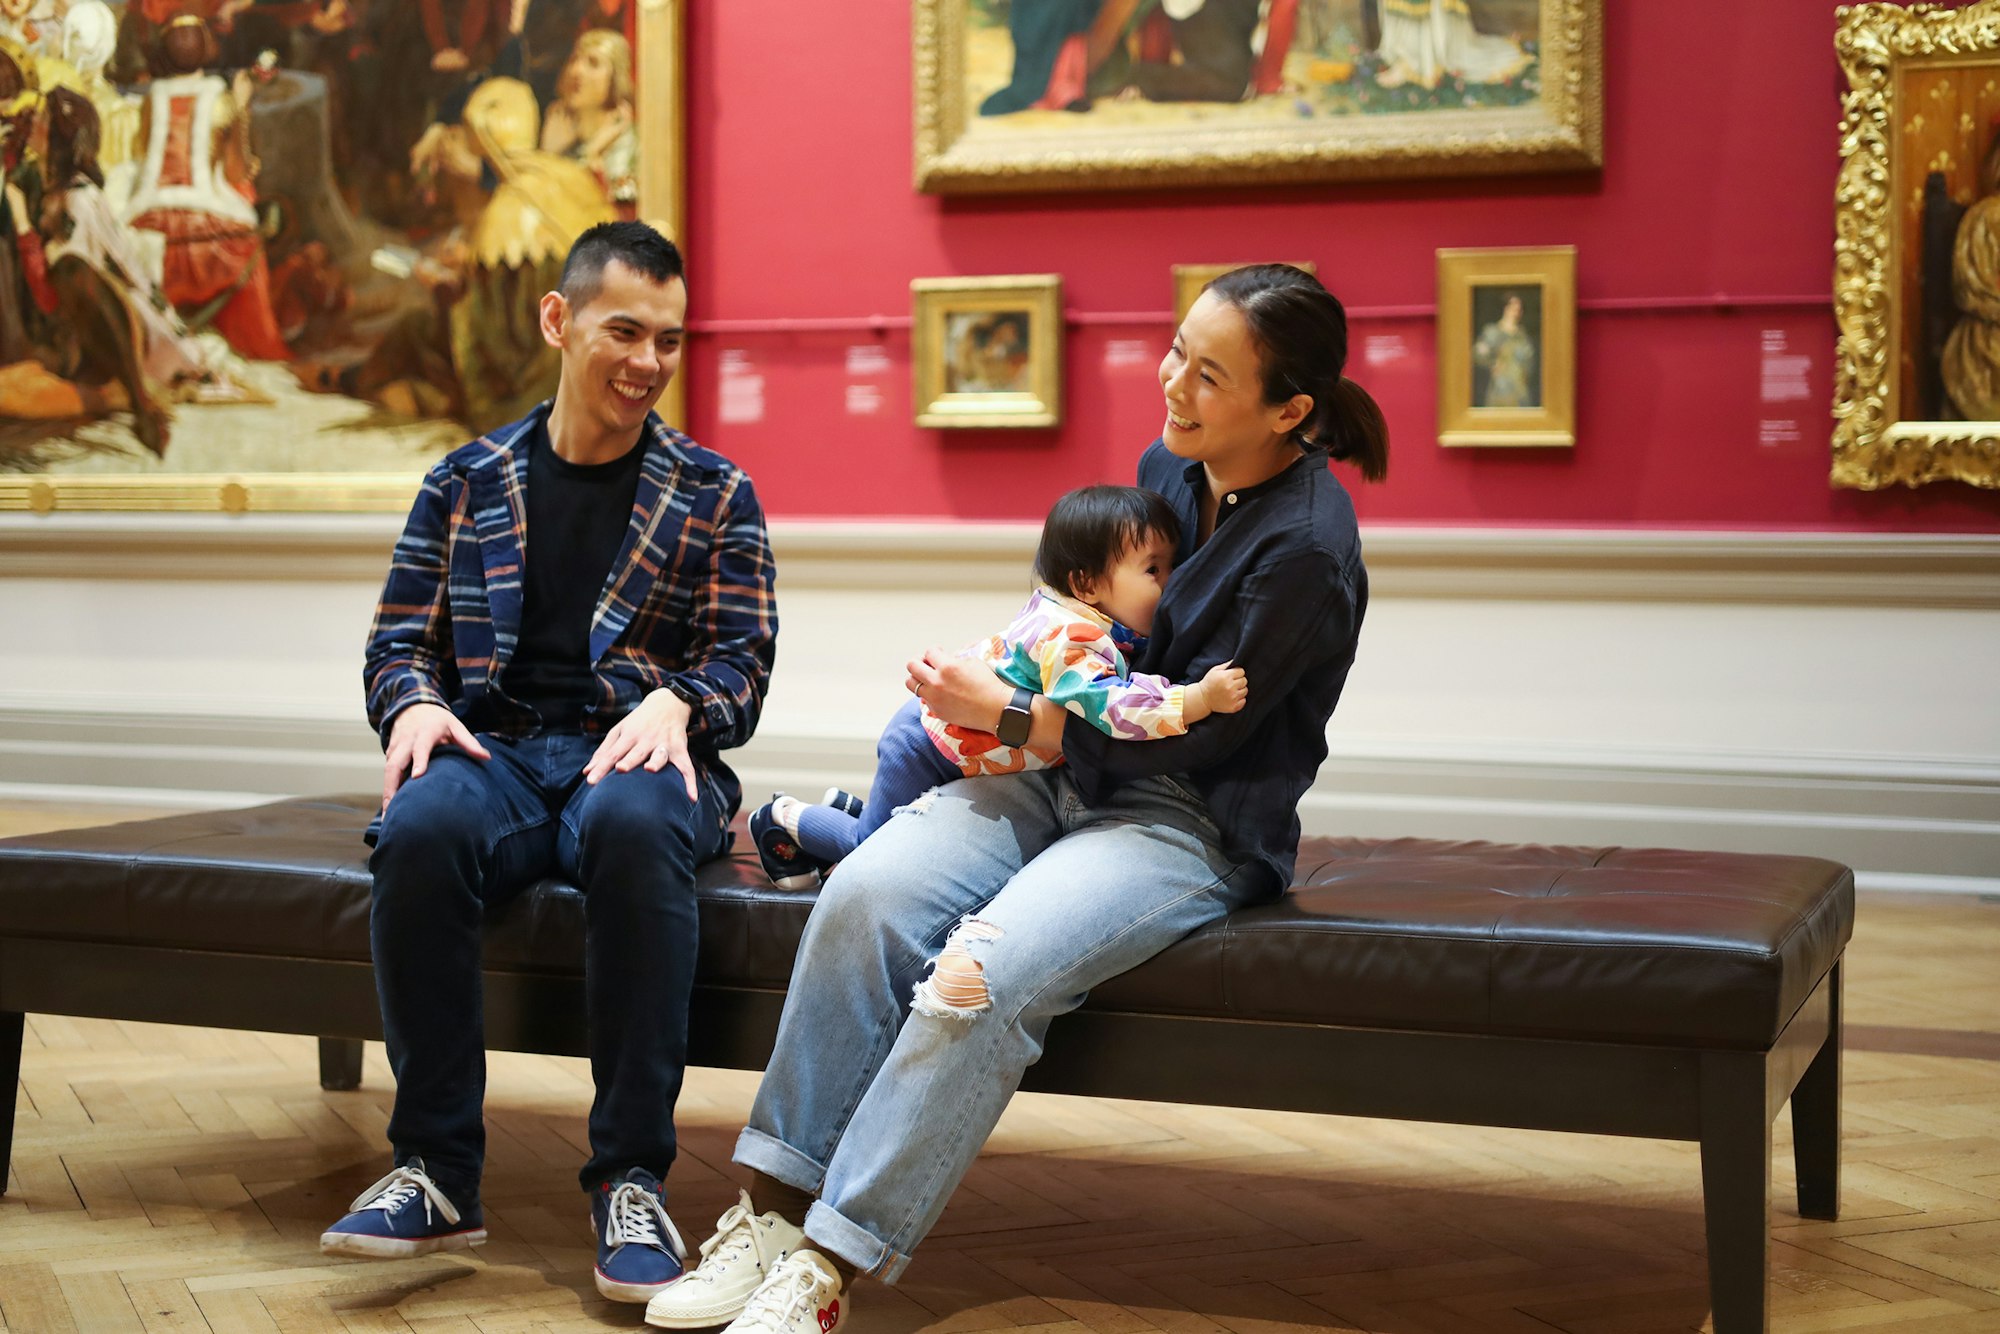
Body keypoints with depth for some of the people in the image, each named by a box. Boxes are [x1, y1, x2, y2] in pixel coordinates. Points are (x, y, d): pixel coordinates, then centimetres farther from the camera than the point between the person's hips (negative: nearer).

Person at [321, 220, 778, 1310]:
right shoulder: (467, 482, 17)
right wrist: (413, 706, -8)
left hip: (640, 752, -1)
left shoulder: (714, 493, 14)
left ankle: (630, 1178, -31)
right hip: (497, 750, 2)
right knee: (420, 827, -36)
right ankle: (437, 1172, -23)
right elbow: (401, 638, 15)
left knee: (633, 823, -40)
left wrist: (675, 701, -16)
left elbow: (744, 658, 7)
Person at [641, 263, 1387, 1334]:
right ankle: (771, 1214, -16)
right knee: (866, 894, -20)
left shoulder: (1308, 548, -16)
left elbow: (1188, 737, -16)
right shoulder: (1167, 467, 7)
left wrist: (1000, 711, -13)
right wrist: (1008, 680, 3)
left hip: (1197, 825, -7)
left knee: (980, 978, -31)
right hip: (1068, 774, 7)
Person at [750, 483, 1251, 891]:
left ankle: (847, 810, 41)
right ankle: (786, 819, 28)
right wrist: (1199, 699, -56)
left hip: (946, 730, 9)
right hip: (929, 743, -9)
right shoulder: (1069, 638, -38)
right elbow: (1105, 705, -53)